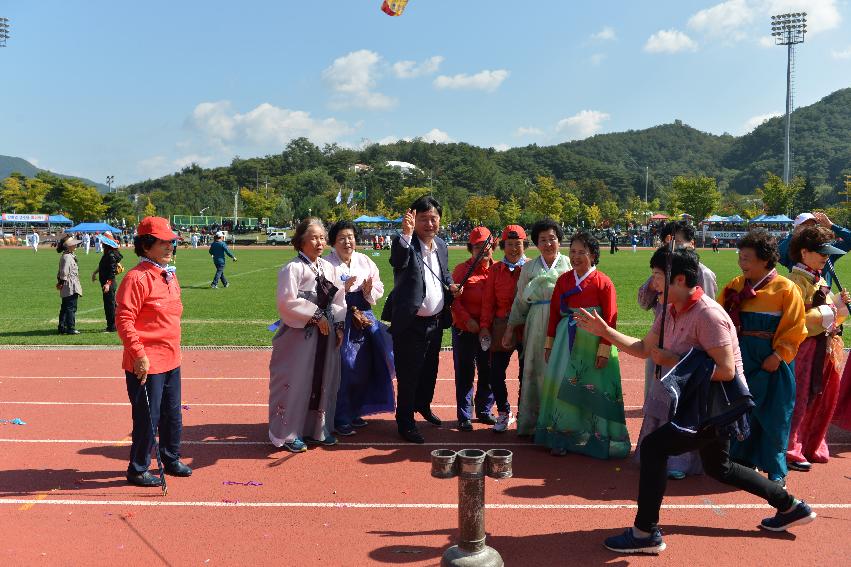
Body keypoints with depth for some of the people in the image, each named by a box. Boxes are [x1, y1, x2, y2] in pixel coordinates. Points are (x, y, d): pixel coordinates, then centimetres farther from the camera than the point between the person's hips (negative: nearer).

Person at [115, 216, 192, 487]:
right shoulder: (137, 277, -16)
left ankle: (171, 460, 37)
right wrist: (139, 355, -21)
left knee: (173, 415, 20)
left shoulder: (170, 275, 12)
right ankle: (138, 470, 20)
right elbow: (123, 320, -20)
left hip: (171, 360, 9)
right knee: (148, 418, 3)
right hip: (147, 364, -9)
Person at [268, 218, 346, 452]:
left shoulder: (328, 268, 9)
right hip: (299, 335, -6)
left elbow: (339, 299, 12)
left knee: (324, 381, 13)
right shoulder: (292, 268, -11)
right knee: (296, 383, 0)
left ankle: (319, 427, 28)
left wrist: (339, 325, 2)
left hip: (327, 335, 7)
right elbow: (288, 302, -18)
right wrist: (316, 315, -15)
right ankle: (288, 433, 14)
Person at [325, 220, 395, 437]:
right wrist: (343, 288, -24)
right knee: (343, 370, -5)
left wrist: (369, 290, -10)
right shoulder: (327, 264, -6)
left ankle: (354, 412, 29)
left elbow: (379, 288, 10)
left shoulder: (365, 261, 10)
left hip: (363, 318, 6)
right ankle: (340, 420, 9)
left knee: (364, 368, 12)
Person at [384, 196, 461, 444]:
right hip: (410, 324, -7)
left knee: (430, 370, 24)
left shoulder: (441, 245, 7)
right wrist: (406, 234, -53)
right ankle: (405, 422, 19)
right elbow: (397, 261, -38)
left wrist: (451, 286, 2)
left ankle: (423, 406, 46)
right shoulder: (406, 244, -15)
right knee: (408, 375, 4)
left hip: (436, 321, 7)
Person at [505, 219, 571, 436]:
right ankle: (530, 422, 14)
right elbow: (520, 300, 15)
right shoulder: (529, 268, 12)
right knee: (534, 371, 3)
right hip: (537, 325, 2)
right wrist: (511, 326, 12)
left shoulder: (569, 265, 5)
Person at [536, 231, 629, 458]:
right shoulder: (563, 280, 7)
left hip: (592, 343, -4)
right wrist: (549, 343, 8)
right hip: (566, 342, 4)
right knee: (563, 387, 4)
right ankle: (562, 437, 14)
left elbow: (610, 320, -8)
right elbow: (554, 312, 10)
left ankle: (596, 438, 16)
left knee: (593, 392, 2)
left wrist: (604, 350, -13)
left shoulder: (603, 282, -6)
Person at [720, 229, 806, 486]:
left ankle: (777, 471, 17)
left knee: (773, 416, 3)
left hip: (772, 362, -4)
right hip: (741, 360, 4)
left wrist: (778, 355, -16)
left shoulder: (786, 289, -9)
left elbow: (794, 329, -9)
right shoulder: (736, 286, 5)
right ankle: (744, 459, 30)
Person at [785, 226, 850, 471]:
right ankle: (791, 452, 5)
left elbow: (830, 313, 20)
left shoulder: (819, 279, 16)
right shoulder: (797, 280, -13)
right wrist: (828, 312, -18)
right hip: (805, 347, -9)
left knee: (823, 399, 14)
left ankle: (812, 447, 27)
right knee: (800, 400, -4)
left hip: (825, 347, 9)